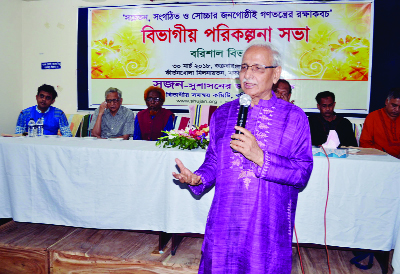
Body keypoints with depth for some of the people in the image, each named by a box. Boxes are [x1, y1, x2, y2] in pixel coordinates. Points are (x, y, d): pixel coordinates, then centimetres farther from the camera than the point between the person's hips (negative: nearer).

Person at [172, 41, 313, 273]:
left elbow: (303, 173, -10)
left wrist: (260, 157, -23)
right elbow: (213, 161, 11)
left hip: (268, 229, -2)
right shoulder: (223, 114, 7)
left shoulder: (294, 117, -4)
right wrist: (198, 178, -9)